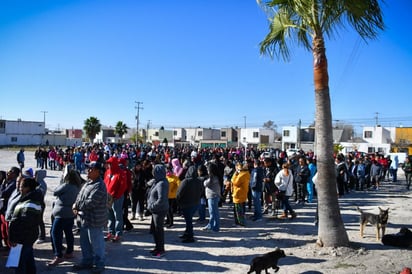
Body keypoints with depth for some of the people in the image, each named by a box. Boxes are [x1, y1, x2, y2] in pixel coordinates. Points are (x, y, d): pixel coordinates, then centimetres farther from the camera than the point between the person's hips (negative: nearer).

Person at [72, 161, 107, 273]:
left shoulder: (99, 186, -23)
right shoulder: (88, 182, 9)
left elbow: (90, 202, -26)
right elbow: (80, 195, 14)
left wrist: (76, 205, -11)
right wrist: (76, 206, -6)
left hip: (95, 220, -10)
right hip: (85, 218, 10)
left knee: (96, 243, 5)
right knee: (85, 242, 22)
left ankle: (99, 264, 21)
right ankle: (86, 261, 38)